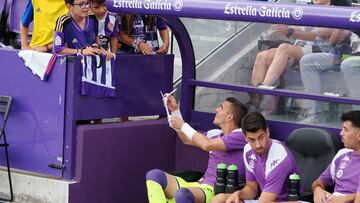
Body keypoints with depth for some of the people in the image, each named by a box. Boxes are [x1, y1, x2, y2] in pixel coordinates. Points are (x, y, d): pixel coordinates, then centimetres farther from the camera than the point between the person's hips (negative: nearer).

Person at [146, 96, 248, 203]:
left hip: (215, 192, -9)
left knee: (182, 194, -41)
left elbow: (207, 145, -17)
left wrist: (183, 126, -3)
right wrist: (174, 110, 31)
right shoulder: (219, 136, 25)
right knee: (155, 175, -15)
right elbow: (186, 140, 39)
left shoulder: (240, 137, -4)